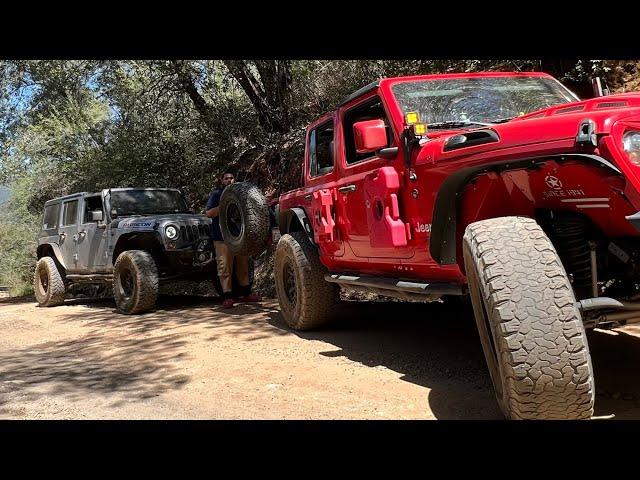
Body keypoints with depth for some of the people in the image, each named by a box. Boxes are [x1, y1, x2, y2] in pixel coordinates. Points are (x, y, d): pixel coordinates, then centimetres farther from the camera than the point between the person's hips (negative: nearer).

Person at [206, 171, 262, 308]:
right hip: (223, 237, -5)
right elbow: (209, 213, -6)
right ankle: (227, 296, -6)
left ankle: (245, 293, 19)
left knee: (243, 264, 9)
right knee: (225, 267, -8)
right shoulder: (216, 194, 4)